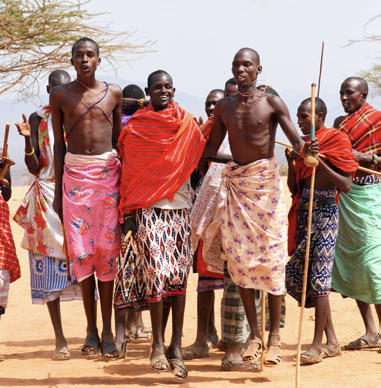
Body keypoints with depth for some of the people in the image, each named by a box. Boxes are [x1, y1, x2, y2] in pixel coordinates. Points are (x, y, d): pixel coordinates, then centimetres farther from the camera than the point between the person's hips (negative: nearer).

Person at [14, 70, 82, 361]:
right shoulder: (38, 119, 5)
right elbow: (34, 168, 2)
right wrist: (28, 139, -13)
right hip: (48, 199, 0)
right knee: (50, 267, -3)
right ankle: (60, 338, 2)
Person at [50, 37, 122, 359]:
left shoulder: (114, 93, 8)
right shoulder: (60, 95, 6)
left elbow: (119, 139, 13)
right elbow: (59, 143, 8)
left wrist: (124, 179, 9)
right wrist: (57, 190, 5)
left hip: (108, 172, 0)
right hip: (75, 173, 0)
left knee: (107, 248, -3)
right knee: (81, 250, -3)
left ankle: (107, 329, 3)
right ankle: (91, 329, 5)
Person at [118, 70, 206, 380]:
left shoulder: (187, 123, 10)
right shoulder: (135, 127, 3)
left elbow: (201, 155, 15)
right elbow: (128, 171, 3)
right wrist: (128, 212, -2)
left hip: (180, 207, 3)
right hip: (148, 209, -3)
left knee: (180, 273, -1)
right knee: (157, 271, -10)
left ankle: (176, 347, 4)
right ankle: (158, 345, 1)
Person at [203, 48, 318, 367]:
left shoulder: (271, 103, -2)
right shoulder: (224, 107, 10)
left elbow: (296, 139, -15)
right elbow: (211, 149, 18)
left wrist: (304, 148, -31)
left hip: (266, 182, -4)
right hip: (236, 182, 4)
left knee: (271, 255, -3)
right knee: (240, 256, 1)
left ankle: (275, 333, 6)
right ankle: (254, 333, 10)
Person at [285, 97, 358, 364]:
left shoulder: (337, 140, -4)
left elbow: (346, 185, -12)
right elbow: (294, 187, 14)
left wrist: (320, 163, -20)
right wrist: (292, 163, -1)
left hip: (325, 211, -7)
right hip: (304, 210, 7)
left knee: (318, 275, -10)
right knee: (296, 274, 5)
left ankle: (319, 343, -3)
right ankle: (332, 341, 12)